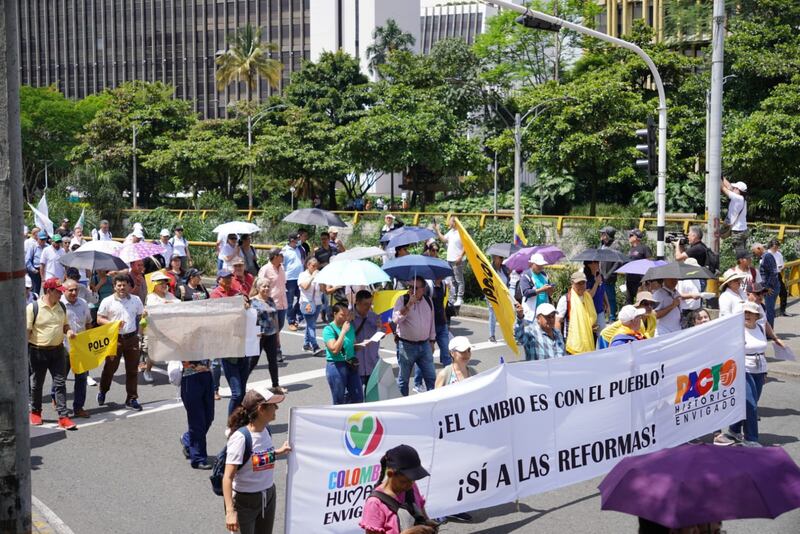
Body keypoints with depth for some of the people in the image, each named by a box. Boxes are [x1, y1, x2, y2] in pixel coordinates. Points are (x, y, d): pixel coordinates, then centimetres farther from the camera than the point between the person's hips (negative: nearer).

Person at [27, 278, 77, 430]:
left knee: (60, 383, 0)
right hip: (38, 350, -4)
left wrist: (68, 331, -3)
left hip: (57, 350, 4)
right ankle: (35, 412, 31)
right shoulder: (33, 308, -11)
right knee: (37, 383, 11)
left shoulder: (61, 307, 6)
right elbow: (26, 331, -10)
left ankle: (63, 416, 1)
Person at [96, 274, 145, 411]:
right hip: (114, 339, -2)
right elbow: (99, 319, -2)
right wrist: (113, 324, -15)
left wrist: (145, 315, 0)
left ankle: (131, 399, 13)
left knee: (133, 370, 4)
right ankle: (102, 392, 30)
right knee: (110, 368, 6)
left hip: (132, 338, 2)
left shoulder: (136, 300, 8)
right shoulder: (108, 301, -2)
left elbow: (141, 315, 21)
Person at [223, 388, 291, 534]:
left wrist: (278, 452, 5)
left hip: (268, 496, 7)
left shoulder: (266, 430, -3)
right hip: (245, 501, -7)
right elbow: (227, 477, -28)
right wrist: (230, 511, -34)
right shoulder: (241, 437, -25)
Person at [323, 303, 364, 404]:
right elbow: (334, 349, -22)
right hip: (336, 366, -6)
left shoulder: (350, 326, 10)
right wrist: (343, 331, -21)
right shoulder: (329, 329, -10)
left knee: (358, 398, 7)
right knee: (339, 401, 3)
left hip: (351, 365, 6)